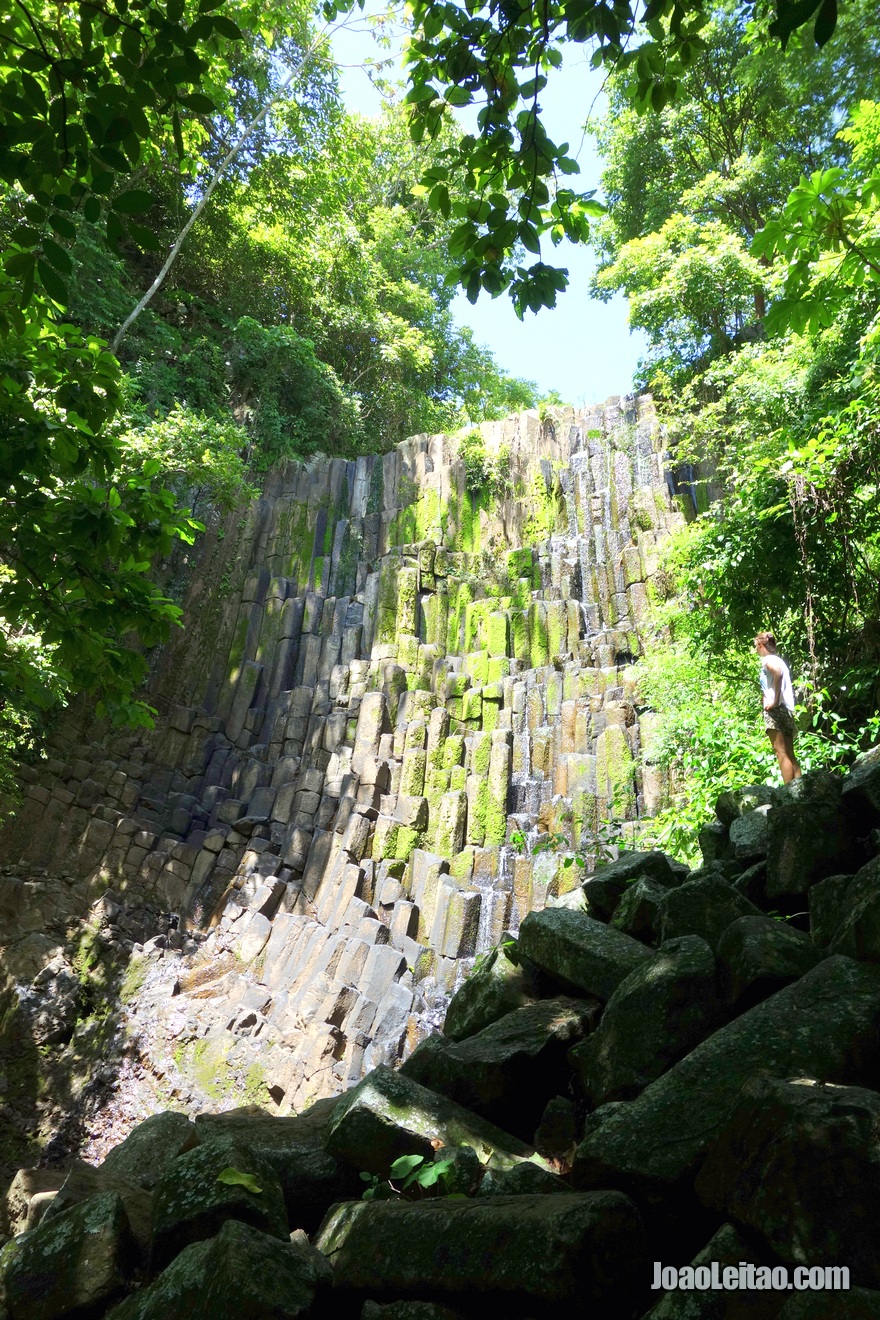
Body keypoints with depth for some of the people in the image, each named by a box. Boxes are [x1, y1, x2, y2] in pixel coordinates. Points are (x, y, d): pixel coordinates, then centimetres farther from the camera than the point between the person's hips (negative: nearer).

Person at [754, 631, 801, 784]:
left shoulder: (768, 659, -5)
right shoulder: (778, 660, 23)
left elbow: (777, 673, -26)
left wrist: (775, 701, -23)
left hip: (776, 709, -9)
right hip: (787, 710, 9)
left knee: (781, 753, -11)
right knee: (790, 755, 7)